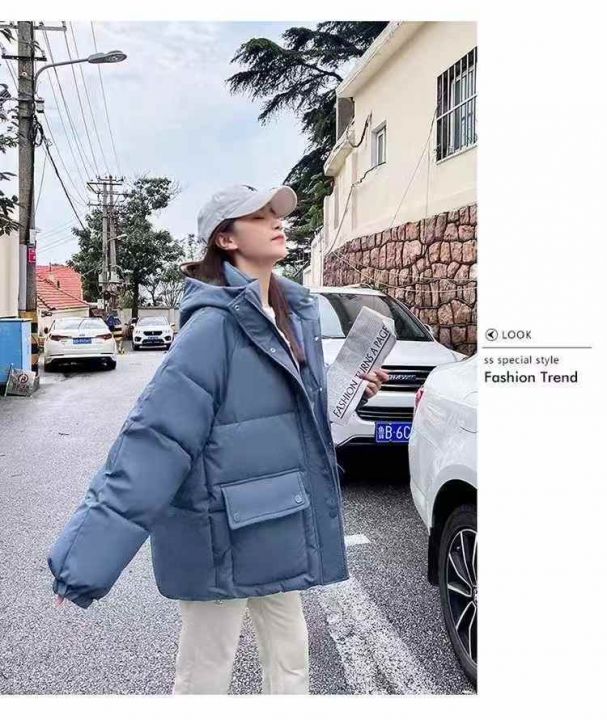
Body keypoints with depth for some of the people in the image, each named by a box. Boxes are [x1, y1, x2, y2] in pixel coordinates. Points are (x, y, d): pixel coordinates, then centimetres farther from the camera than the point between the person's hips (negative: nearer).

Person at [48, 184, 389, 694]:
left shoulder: (296, 313, 5)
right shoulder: (215, 325, -21)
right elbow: (155, 437, -26)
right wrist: (90, 552, -27)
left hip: (273, 530, 8)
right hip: (220, 534, -7)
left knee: (290, 659, 21)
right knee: (206, 673, 10)